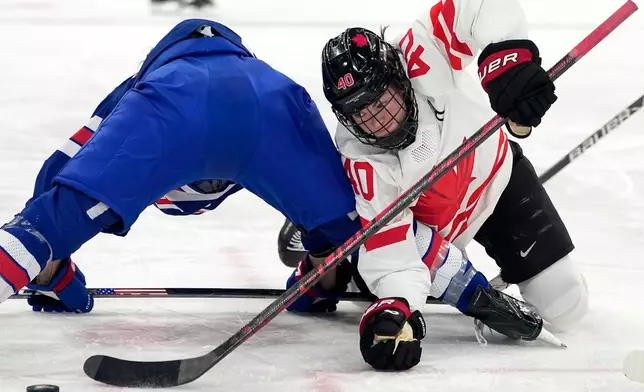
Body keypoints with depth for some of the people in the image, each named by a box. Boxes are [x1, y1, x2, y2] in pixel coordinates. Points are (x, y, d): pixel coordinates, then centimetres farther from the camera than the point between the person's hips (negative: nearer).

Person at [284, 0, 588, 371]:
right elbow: (393, 257, -36)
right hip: (437, 225, -1)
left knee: (568, 305, 0)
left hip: (499, 173, 1)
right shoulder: (363, 162, -35)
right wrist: (395, 309, -55)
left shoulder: (424, 56, -35)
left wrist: (508, 53, -58)